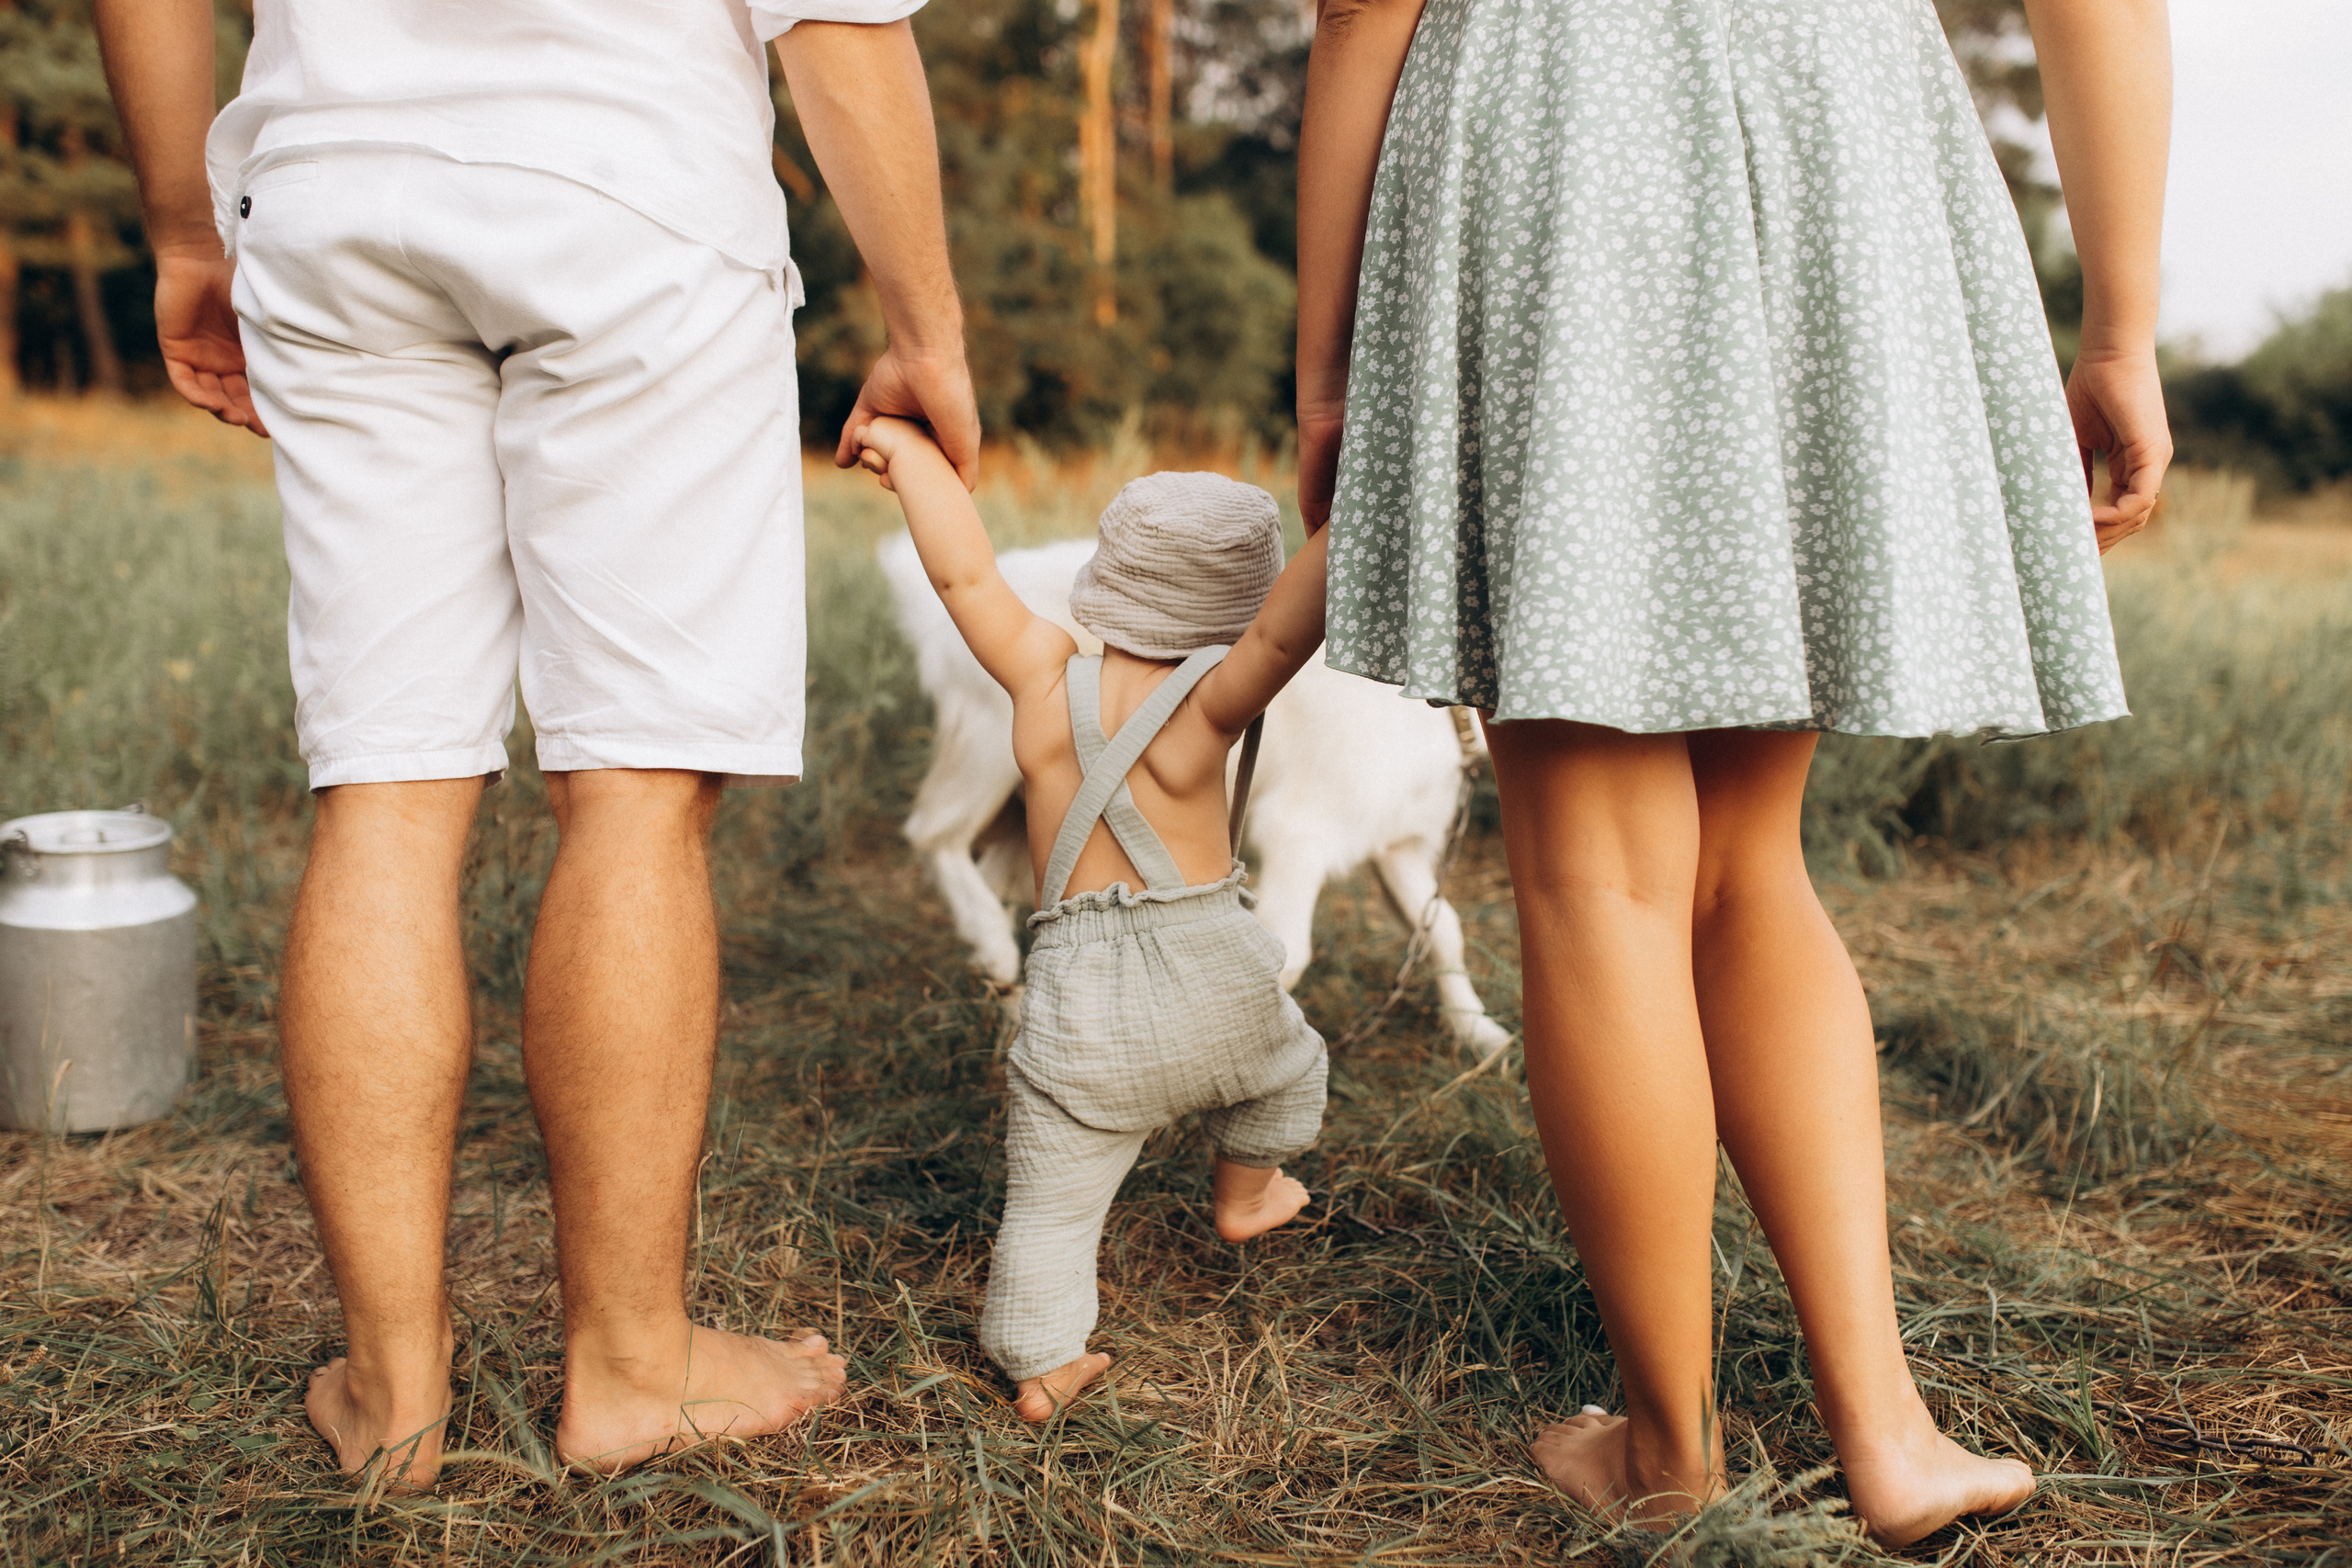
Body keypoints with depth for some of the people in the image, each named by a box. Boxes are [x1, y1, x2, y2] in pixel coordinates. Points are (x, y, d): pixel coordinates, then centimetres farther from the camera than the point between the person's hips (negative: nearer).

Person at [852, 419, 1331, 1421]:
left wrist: (911, 455, 13)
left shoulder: (1045, 675, 1)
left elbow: (964, 574, 5)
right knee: (1286, 1059, 32)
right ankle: (1243, 1195, 51)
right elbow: (1285, 630, -25)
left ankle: (1042, 1365, 6)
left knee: (1051, 1201, 10)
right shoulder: (1208, 703, -8)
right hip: (1212, 989, -1)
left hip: (1080, 1016, 1)